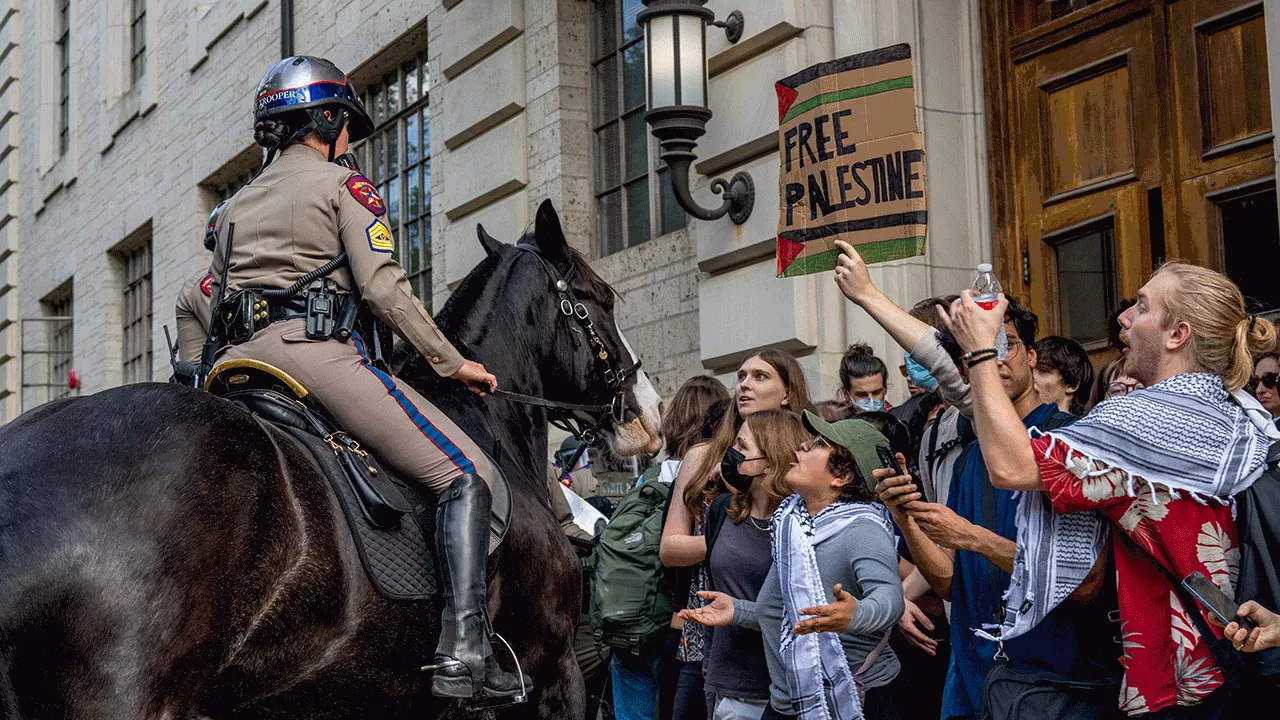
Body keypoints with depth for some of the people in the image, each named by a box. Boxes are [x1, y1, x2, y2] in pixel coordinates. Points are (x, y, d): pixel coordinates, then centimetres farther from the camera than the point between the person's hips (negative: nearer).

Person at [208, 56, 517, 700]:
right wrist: (454, 365, 0)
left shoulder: (236, 204, 26)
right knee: (466, 474, -7)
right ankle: (463, 653, -21)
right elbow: (384, 289, -5)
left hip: (238, 359, 7)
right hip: (313, 349, -7)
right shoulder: (344, 184, 5)